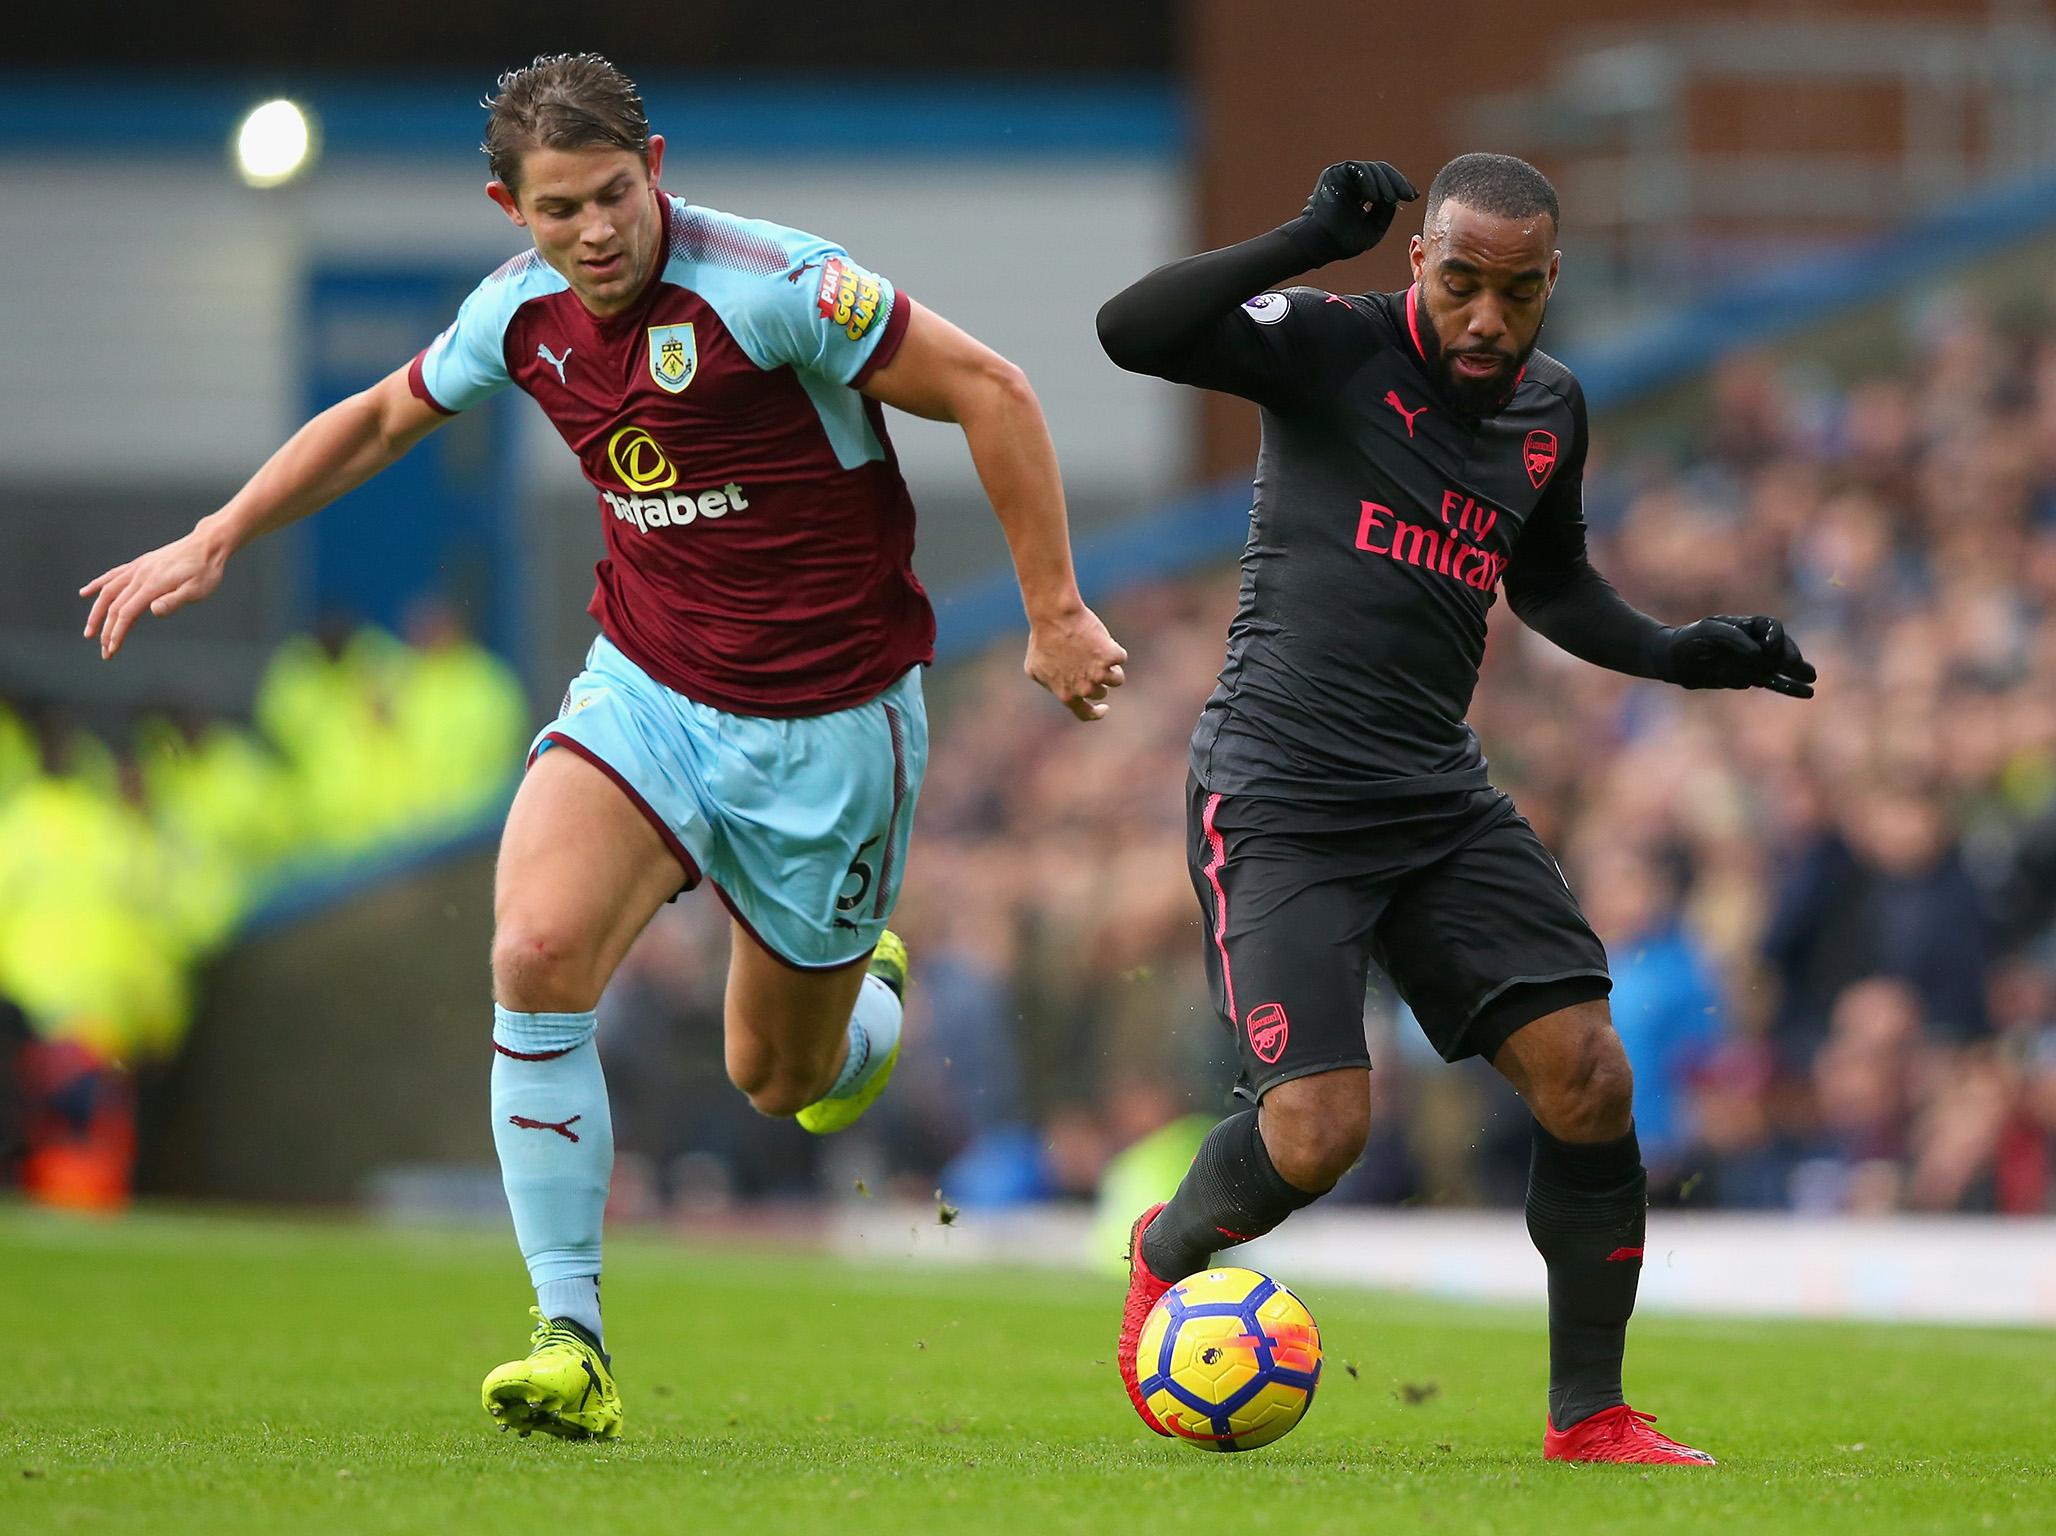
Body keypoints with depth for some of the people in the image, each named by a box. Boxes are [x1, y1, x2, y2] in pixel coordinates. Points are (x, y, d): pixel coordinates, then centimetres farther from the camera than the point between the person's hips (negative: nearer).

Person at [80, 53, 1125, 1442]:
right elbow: (381, 418, 19)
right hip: (647, 690, 4)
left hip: (829, 725, -4)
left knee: (779, 1081, 8)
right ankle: (571, 1344, -18)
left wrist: (1056, 615, -13)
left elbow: (987, 389, -16)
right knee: (538, 953, -24)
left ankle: (863, 992, 48)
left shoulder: (769, 283, -21)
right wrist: (213, 544, 16)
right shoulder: (521, 312, -3)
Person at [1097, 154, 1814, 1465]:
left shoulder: (1552, 409, 9)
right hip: (1278, 799, -6)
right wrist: (1306, 244, -29)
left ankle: (1589, 1415, 7)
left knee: (1588, 1074, -7)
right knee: (1318, 1131, -16)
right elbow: (1129, 332, -25)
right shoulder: (1335, 347, -10)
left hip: (1441, 796, 6)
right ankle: (1164, 1257, 19)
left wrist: (1673, 653, 13)